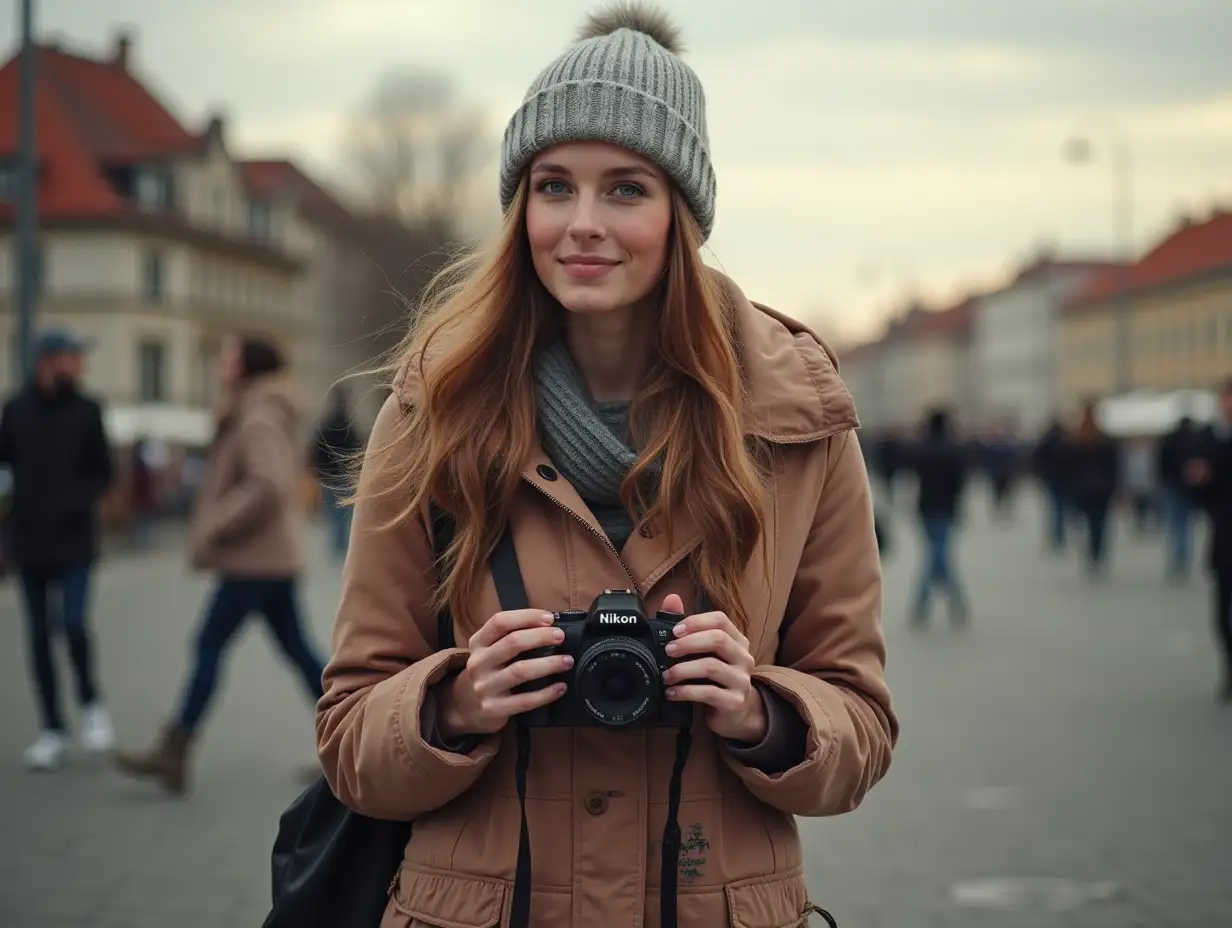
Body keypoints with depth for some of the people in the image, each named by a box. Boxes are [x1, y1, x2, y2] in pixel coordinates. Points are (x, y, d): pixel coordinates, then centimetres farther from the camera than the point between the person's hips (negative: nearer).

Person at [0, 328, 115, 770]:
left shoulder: (87, 410, -2)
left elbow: (102, 473, 3)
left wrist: (75, 501, -16)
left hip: (74, 540, -1)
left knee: (73, 623, -15)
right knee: (39, 634, 4)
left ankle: (91, 702, 12)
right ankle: (53, 730, 14)